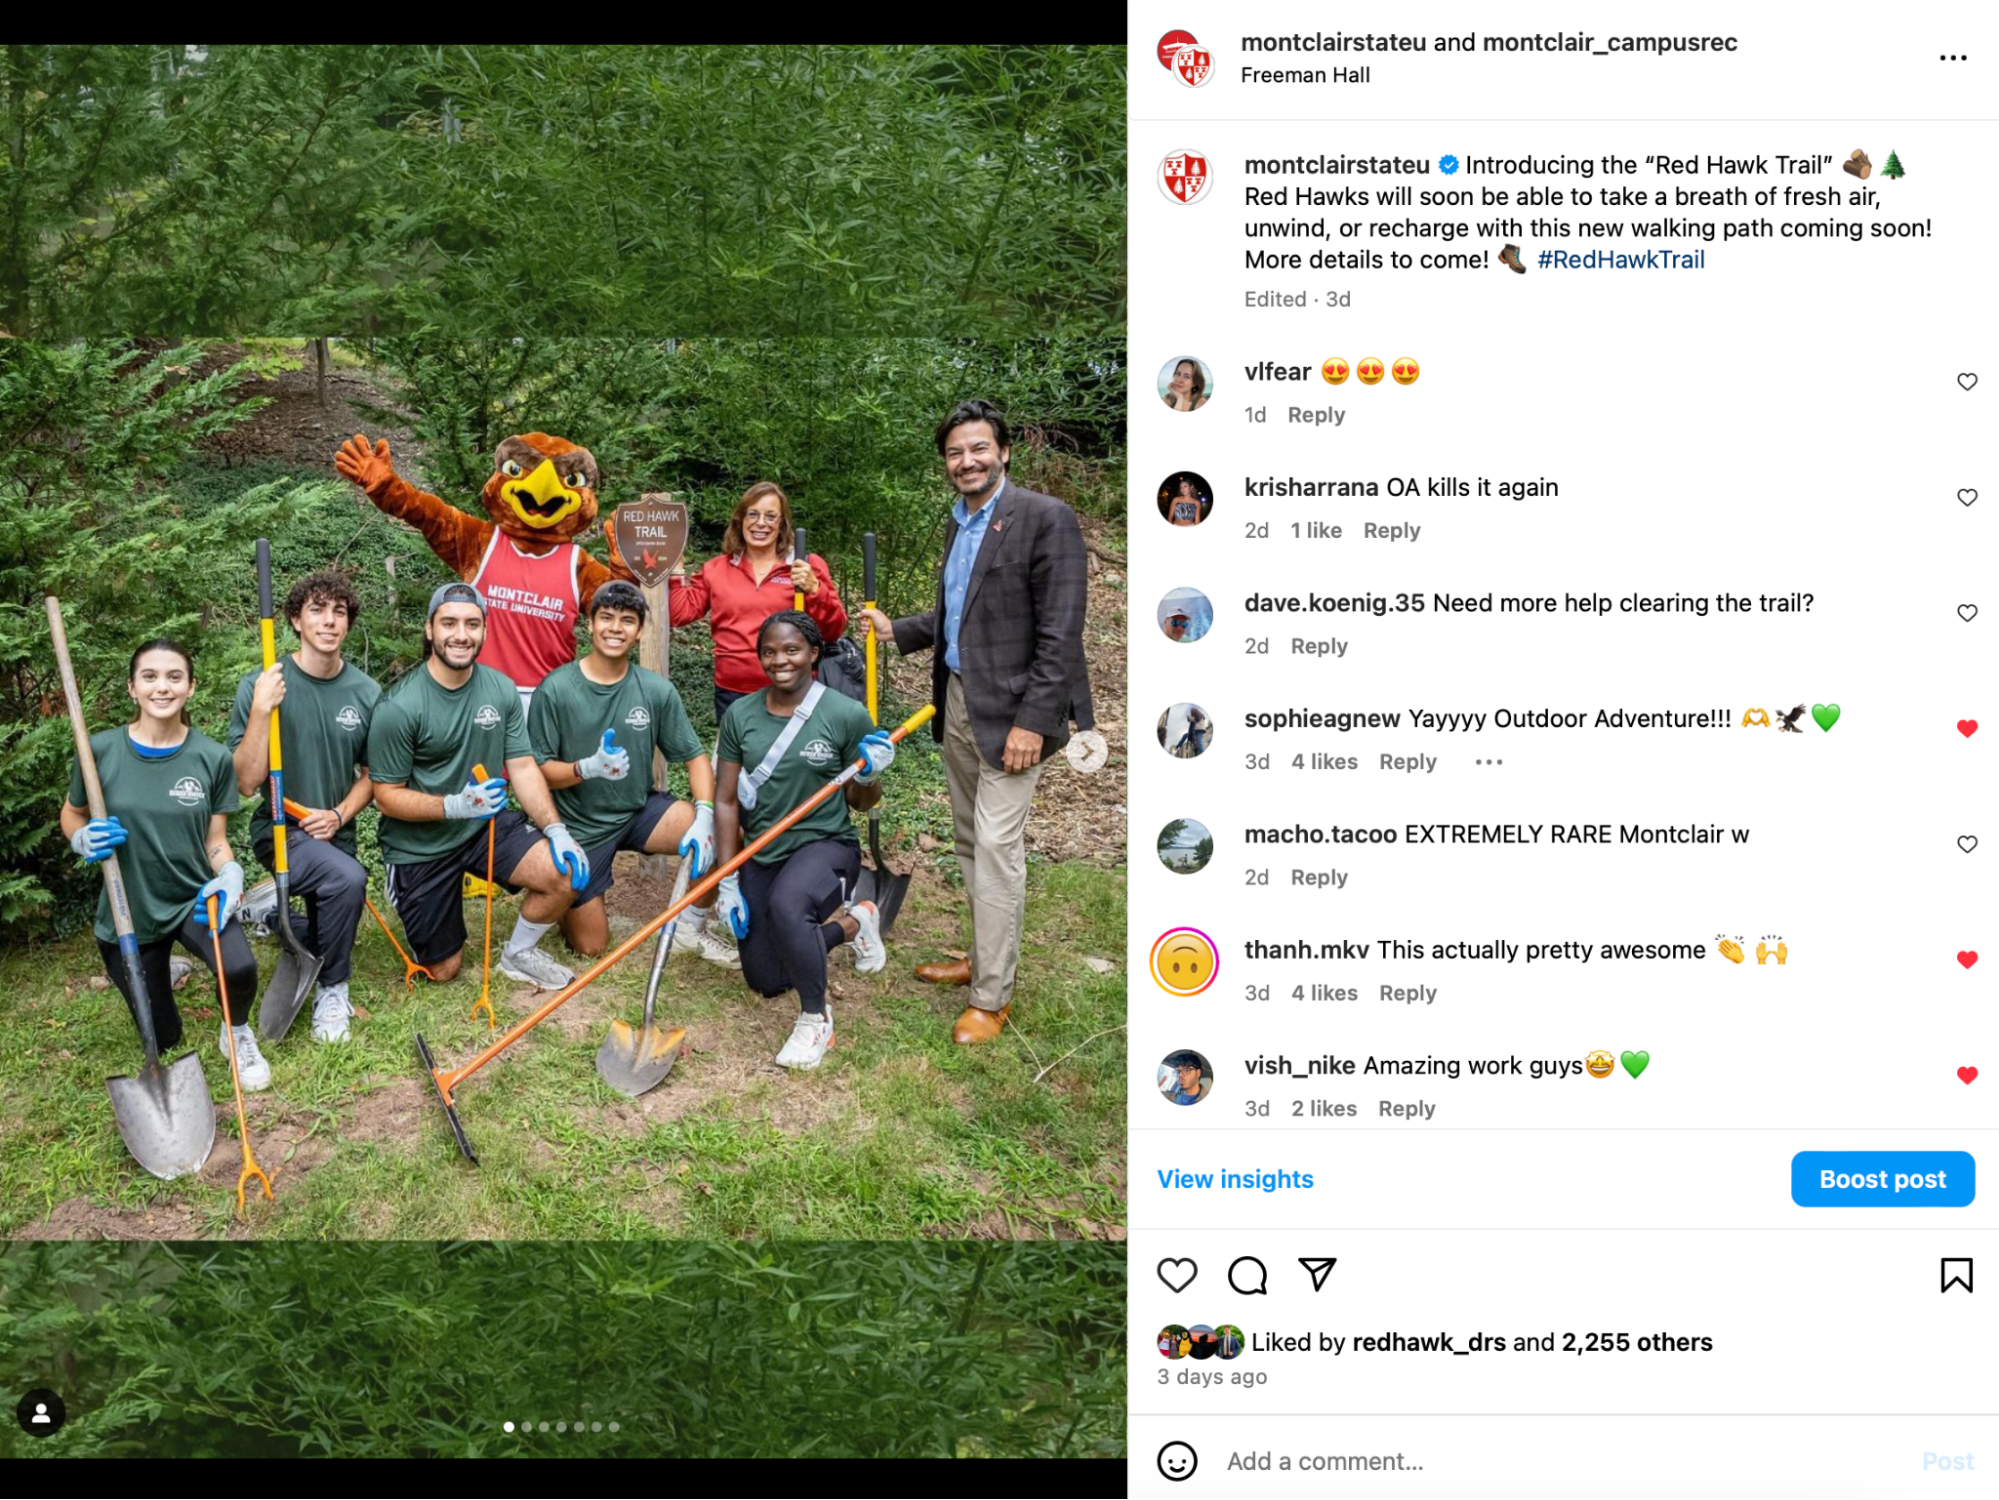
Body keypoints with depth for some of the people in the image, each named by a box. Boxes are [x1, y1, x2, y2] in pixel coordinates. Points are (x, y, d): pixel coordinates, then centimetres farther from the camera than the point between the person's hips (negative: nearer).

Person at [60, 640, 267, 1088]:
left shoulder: (212, 758, -9)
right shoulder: (100, 751, -12)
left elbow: (216, 840, 0)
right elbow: (72, 815, 5)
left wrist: (230, 876, -21)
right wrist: (84, 841, -17)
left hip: (193, 897, -1)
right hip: (129, 911, 1)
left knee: (239, 968, -35)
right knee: (162, 1041, 12)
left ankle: (235, 1033, 3)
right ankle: (159, 975, 48)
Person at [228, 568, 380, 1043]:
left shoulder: (366, 693, -3)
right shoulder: (260, 686, -13)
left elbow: (372, 773, 8)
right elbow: (246, 782, -17)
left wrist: (339, 815, -10)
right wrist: (261, 711, -26)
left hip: (332, 832, 5)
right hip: (280, 830, -5)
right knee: (348, 878, -31)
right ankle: (332, 990, -12)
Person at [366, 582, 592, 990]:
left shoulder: (500, 689, -5)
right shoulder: (398, 708, -20)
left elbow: (522, 766, -3)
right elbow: (387, 796, -16)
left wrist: (555, 829, -17)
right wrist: (455, 806, -32)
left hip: (485, 824, 4)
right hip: (419, 846, -4)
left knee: (566, 872, -21)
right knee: (443, 969, 6)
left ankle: (518, 955, 8)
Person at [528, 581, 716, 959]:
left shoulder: (656, 690, -8)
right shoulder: (556, 690, -15)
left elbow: (695, 757, -5)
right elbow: (537, 771, -12)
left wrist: (705, 817, -23)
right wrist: (589, 768, -32)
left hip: (640, 810, 2)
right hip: (580, 824, -2)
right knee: (591, 946, 2)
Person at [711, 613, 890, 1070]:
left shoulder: (846, 715, -12)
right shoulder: (740, 716, -4)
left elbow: (861, 803, 0)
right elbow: (726, 801, -1)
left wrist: (867, 776, -23)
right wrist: (728, 882, -5)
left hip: (825, 844, -5)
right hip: (761, 856, 5)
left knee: (786, 905, -40)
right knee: (766, 984, 13)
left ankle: (816, 1019, -16)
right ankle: (851, 923, 37)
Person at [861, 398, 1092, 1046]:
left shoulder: (1045, 518, -14)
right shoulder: (958, 523, 13)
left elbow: (1059, 634, -18)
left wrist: (1032, 721, -21)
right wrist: (896, 630, 13)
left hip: (1010, 711, -8)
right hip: (959, 702, 9)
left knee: (997, 847, -8)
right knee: (970, 841, 15)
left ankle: (992, 995, -1)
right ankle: (987, 956, 29)